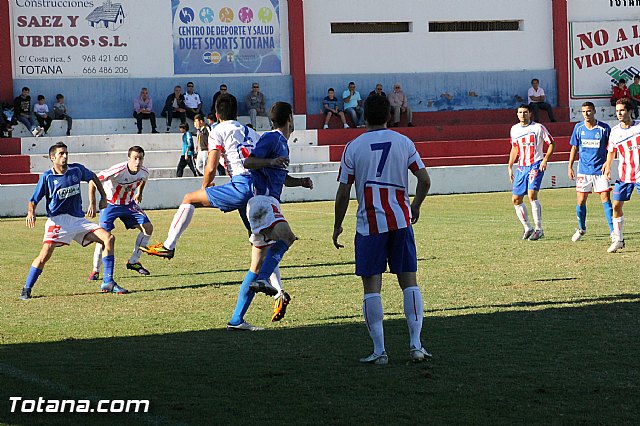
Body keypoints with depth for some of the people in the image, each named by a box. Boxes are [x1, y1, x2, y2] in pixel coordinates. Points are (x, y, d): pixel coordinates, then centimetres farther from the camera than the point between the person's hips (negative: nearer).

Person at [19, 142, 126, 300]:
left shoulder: (76, 169, 5)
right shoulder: (47, 177, -5)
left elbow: (93, 177, 26)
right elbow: (34, 200, -1)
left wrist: (103, 197, 20)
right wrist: (31, 212, -22)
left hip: (78, 219, 5)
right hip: (57, 220, -5)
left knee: (108, 238, -8)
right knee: (45, 254, -25)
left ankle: (108, 283, -2)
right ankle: (26, 290, -11)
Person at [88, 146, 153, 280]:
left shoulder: (144, 172, -15)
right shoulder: (118, 171, -33)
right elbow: (93, 181, -27)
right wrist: (92, 203, -28)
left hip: (129, 203, 5)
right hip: (110, 203, -5)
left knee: (148, 227, -4)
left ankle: (133, 262, 10)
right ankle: (95, 270, -3)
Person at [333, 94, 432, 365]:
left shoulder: (353, 147, -1)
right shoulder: (403, 142, 4)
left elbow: (343, 193, 0)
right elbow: (425, 181, 3)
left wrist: (338, 225, 12)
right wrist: (415, 208, 20)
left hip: (369, 224, -2)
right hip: (401, 221, 2)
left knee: (372, 286, 0)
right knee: (409, 281, 8)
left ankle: (379, 351, -3)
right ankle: (415, 345, 4)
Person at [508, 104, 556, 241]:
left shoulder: (538, 127, -4)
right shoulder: (514, 129, 11)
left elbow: (552, 144, 0)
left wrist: (545, 160, -12)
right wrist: (510, 167, 17)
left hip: (535, 165, -6)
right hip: (521, 167, 6)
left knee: (532, 194, -23)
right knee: (516, 200, 2)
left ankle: (539, 229, -15)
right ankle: (527, 228, 17)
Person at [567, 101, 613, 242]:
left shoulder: (604, 128, -5)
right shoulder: (579, 128, 3)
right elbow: (574, 148, 12)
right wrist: (570, 167, 9)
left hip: (600, 170, -2)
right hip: (583, 170, 2)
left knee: (605, 198, -8)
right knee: (581, 200, 4)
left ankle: (612, 230, -4)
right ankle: (581, 228, 24)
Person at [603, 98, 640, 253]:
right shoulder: (615, 131, 4)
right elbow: (611, 151, 15)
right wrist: (608, 166, 1)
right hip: (623, 175, 3)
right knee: (616, 206, -1)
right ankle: (618, 240, 10)